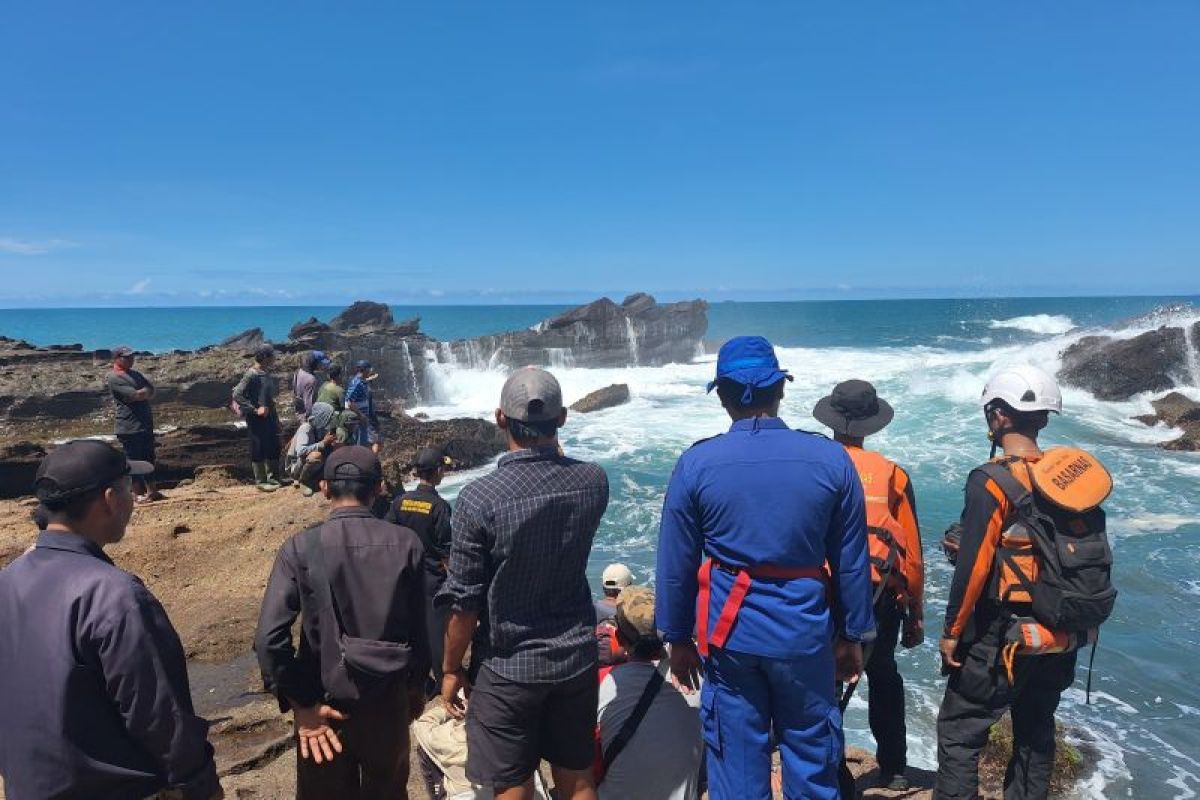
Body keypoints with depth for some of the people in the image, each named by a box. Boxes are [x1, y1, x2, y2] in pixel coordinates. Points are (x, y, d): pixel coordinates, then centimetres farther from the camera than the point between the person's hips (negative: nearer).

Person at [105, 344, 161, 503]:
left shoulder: (135, 374, 18)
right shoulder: (114, 378, -11)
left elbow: (151, 388, 10)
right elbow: (136, 395, -20)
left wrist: (142, 393, -8)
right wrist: (146, 391, -1)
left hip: (146, 424, 9)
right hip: (130, 427, -9)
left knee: (148, 458, 13)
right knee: (134, 460, -1)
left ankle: (151, 491, 20)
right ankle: (138, 493, 7)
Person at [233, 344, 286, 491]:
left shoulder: (268, 374, 8)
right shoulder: (251, 375, -16)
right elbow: (237, 395, -20)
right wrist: (255, 410, -21)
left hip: (270, 416, 8)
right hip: (257, 419, -8)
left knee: (274, 447, 15)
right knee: (259, 449, 1)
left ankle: (273, 477, 28)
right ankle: (261, 481, 11)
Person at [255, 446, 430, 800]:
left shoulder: (300, 548, -13)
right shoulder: (406, 543, -10)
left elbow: (269, 638, -20)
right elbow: (419, 628, -4)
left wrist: (302, 704, -11)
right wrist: (417, 686, 11)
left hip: (326, 703, -1)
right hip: (389, 700, 1)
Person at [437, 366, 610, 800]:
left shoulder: (478, 498, -21)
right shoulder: (594, 482, -10)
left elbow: (465, 602, -14)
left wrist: (451, 669, 0)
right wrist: (550, 440, 20)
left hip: (507, 668, -3)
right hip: (576, 658, 4)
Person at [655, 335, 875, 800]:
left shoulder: (696, 464, -8)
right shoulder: (831, 458, -6)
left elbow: (675, 564, -2)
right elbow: (852, 562, 0)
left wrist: (679, 639, 9)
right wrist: (852, 636, 12)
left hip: (729, 631, 0)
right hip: (805, 632, 1)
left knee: (737, 762, 13)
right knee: (811, 759, 17)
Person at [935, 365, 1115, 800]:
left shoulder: (994, 481, -18)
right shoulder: (1070, 474, 3)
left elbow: (973, 567, -19)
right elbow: (1056, 549, 12)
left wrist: (952, 632, -8)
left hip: (1003, 639, -7)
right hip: (1063, 637, 7)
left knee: (959, 732, 4)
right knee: (1035, 731, 21)